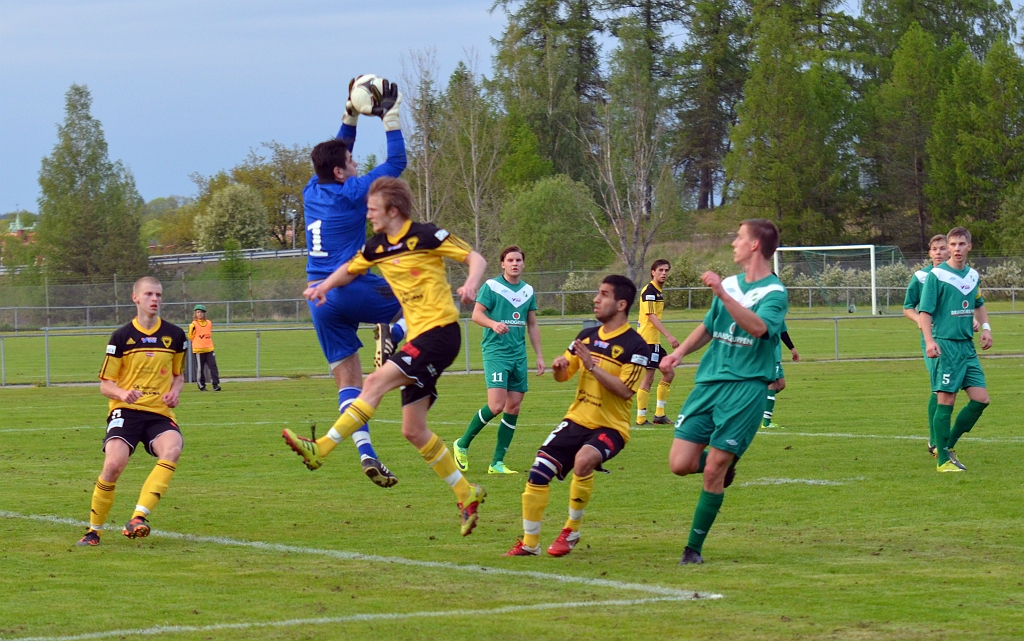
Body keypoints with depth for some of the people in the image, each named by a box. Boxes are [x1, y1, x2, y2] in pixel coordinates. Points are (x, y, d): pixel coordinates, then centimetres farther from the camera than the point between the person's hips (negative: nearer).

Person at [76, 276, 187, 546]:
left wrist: (174, 392, 1)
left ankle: (138, 518, -36)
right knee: (113, 464, -24)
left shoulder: (175, 335, 9)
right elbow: (105, 384, 5)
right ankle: (93, 530, -3)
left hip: (160, 413, 2)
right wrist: (122, 393, -17)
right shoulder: (122, 337, 2)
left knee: (172, 448, -32)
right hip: (126, 411, -2)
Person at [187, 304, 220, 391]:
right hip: (198, 350, -4)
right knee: (200, 368, 2)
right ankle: (201, 386, 12)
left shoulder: (209, 323, 9)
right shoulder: (194, 324, -4)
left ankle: (216, 384, -3)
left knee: (213, 366, -4)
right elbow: (190, 337, -4)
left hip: (209, 349, 4)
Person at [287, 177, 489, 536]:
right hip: (419, 337, 9)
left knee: (377, 382, -22)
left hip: (440, 333, -9)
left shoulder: (424, 236, -9)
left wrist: (471, 284, -27)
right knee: (413, 430, 4)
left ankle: (321, 449, -25)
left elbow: (475, 258, -8)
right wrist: (324, 286, 12)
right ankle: (466, 495, 14)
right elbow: (350, 270, 29)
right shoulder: (377, 247, 12)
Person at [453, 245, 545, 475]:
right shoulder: (491, 286, -4)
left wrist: (539, 356, 15)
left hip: (519, 354, 6)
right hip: (495, 351, -6)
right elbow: (476, 314, -9)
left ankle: (497, 462, 8)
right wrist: (494, 324, -29)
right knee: (496, 405, -17)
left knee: (513, 407, 2)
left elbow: (532, 325, 19)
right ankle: (462, 444, 4)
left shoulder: (528, 290, 13)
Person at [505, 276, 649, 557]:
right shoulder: (588, 336, 8)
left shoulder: (635, 346, -11)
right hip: (577, 419, 6)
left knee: (583, 460, -34)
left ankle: (571, 531, -13)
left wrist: (592, 365, -24)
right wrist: (559, 367, -7)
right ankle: (529, 543, 8)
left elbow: (624, 390, -21)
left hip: (610, 427, -6)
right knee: (538, 472, -7)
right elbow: (563, 375, 16)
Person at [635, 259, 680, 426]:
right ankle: (641, 418, -5)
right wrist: (668, 335, -27)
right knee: (648, 378, -8)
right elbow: (651, 317, -21)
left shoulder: (658, 292, 17)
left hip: (655, 341, 10)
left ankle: (659, 414, 17)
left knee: (668, 373, 12)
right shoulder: (649, 291, -13)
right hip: (647, 340, -10)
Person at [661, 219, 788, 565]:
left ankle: (694, 548, 5)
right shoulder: (729, 284, 15)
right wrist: (679, 352, 13)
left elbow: (758, 327, -27)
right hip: (707, 382, 6)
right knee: (680, 464, -4)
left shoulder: (775, 292, -6)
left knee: (712, 472, -7)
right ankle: (724, 463, 27)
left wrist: (722, 294, -33)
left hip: (745, 387, -6)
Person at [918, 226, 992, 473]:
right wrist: (929, 341, -22)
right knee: (946, 401, -6)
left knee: (981, 399, 3)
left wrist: (986, 327, 10)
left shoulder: (973, 275, 11)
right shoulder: (937, 275, -8)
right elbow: (925, 311, -10)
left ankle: (948, 445, 16)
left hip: (967, 346, 7)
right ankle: (943, 459, 0)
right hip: (946, 345, -7)